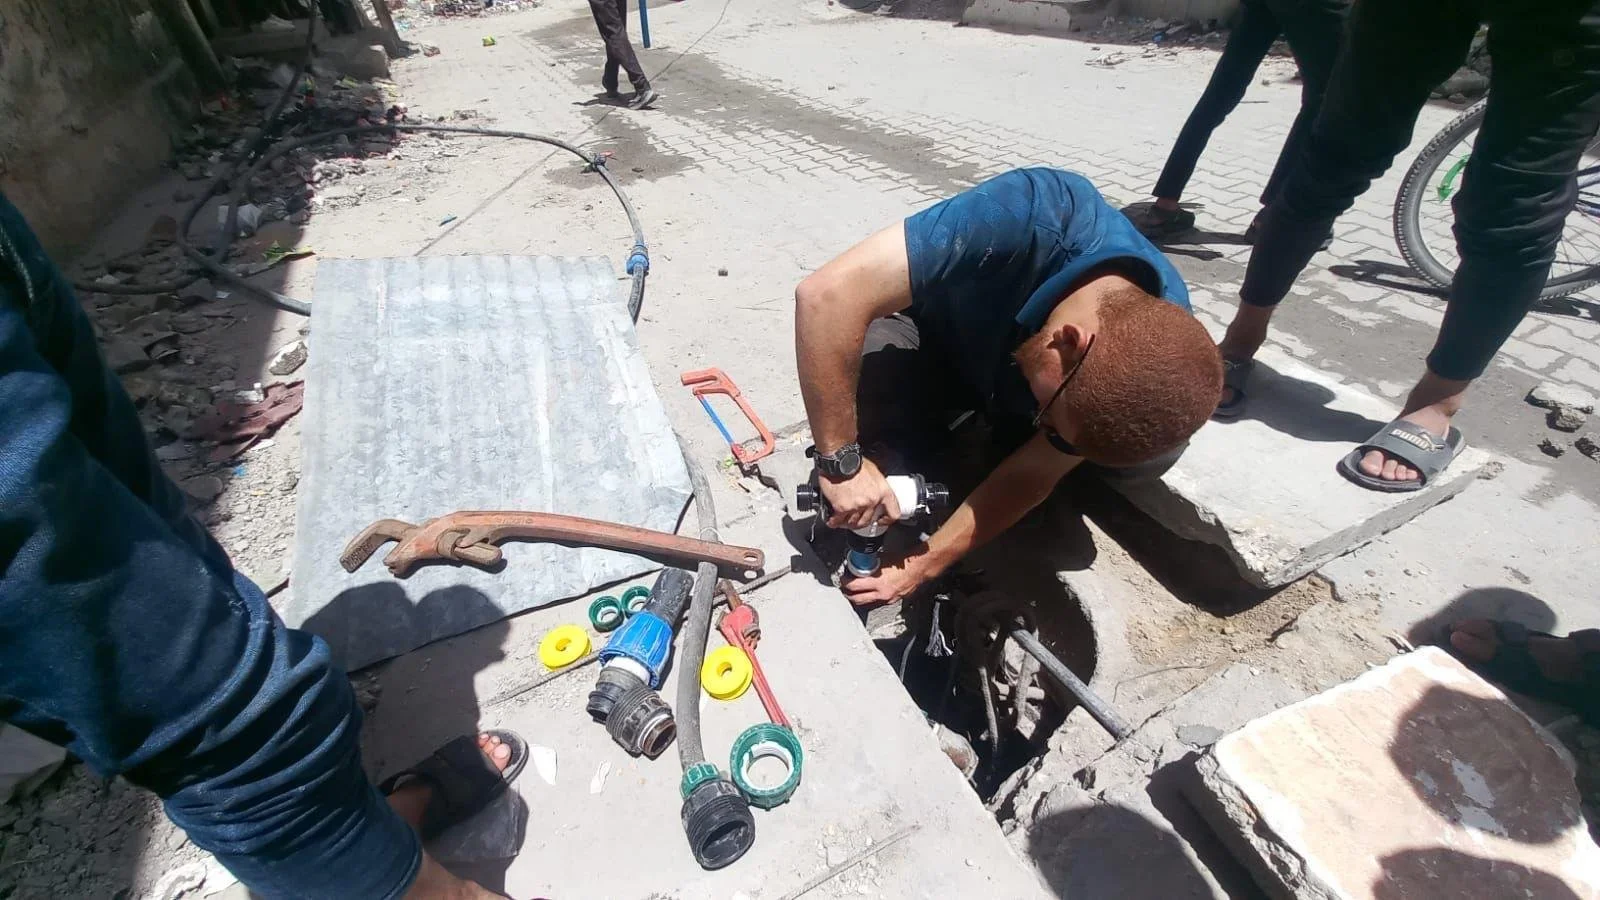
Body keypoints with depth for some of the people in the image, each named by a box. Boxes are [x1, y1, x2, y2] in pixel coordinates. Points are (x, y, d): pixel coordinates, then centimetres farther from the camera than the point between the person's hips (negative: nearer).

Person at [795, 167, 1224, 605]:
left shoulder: (1148, 356, -29)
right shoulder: (1025, 217, -42)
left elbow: (1033, 473, -20)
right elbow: (826, 294, -45)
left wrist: (926, 564, -23)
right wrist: (841, 462, -42)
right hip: (935, 337, -2)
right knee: (862, 383, -34)